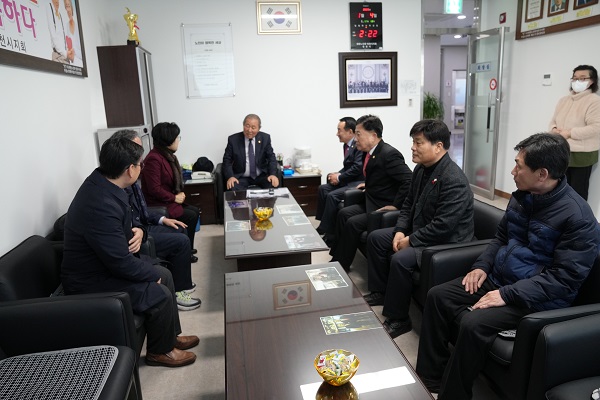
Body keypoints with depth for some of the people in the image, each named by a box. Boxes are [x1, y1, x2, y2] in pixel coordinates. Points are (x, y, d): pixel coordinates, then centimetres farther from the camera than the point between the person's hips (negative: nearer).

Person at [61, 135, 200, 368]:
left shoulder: (101, 181, -4)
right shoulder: (101, 205, -34)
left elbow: (119, 227, 13)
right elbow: (121, 263, -29)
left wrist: (138, 231, -9)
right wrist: (153, 273, -12)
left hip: (105, 263, 10)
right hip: (91, 283, -10)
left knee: (164, 275, 11)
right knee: (160, 294, -15)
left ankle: (170, 335, 28)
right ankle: (160, 351, 11)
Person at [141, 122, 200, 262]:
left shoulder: (167, 155, 6)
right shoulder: (154, 159, -24)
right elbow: (154, 189, -25)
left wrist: (179, 194, 0)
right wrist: (174, 198, -15)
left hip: (169, 200, 9)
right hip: (158, 205, -9)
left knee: (195, 211, 3)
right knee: (191, 216, -12)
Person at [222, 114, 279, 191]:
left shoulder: (265, 138, 1)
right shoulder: (233, 139, -2)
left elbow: (271, 158, 2)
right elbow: (227, 160, 0)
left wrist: (272, 174, -17)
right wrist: (230, 176, -18)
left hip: (262, 176, 2)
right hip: (241, 178, -1)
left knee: (274, 185, -27)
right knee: (233, 188, -32)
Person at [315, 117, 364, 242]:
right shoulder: (347, 145, 11)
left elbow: (357, 168, -23)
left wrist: (339, 177, -15)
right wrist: (338, 174, -3)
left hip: (358, 182, -10)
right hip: (348, 180, 10)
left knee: (332, 195, -23)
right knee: (323, 188, 3)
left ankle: (327, 232, -10)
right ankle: (322, 224, 7)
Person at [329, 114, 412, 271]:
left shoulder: (389, 154, -21)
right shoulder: (371, 153, 6)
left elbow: (409, 180, -26)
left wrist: (396, 205, -23)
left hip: (385, 207, -9)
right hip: (371, 203, 9)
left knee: (352, 223, -19)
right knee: (343, 213, -1)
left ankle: (342, 265, -2)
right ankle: (337, 257, 6)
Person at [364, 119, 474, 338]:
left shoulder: (454, 180, -26)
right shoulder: (421, 169, 3)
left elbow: (442, 226, -30)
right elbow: (408, 205, 13)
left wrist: (410, 241, -21)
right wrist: (400, 231, -3)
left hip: (446, 242, -10)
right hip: (418, 231, 10)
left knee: (400, 259, -30)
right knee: (375, 238, 9)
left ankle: (398, 319, -10)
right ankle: (381, 292, 22)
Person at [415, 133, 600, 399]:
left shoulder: (577, 216, -20)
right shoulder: (521, 197, 5)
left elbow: (564, 278, -22)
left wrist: (508, 295, -25)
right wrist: (482, 266, 2)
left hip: (537, 298, -8)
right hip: (497, 279, 8)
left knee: (473, 323, -29)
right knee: (437, 295, -3)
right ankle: (431, 375, 5)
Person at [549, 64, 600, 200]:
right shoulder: (563, 100, 13)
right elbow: (553, 121, 17)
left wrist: (569, 133, -20)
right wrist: (554, 129, -6)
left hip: (581, 155, -6)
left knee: (578, 192, 0)